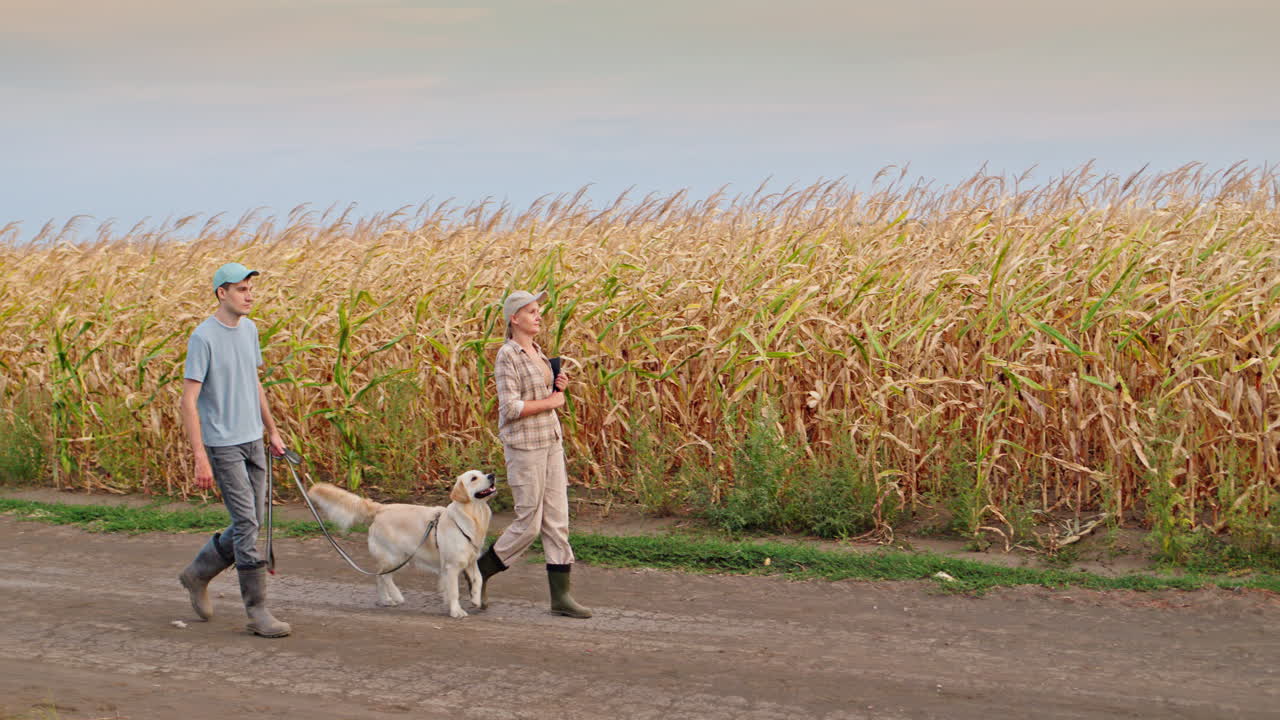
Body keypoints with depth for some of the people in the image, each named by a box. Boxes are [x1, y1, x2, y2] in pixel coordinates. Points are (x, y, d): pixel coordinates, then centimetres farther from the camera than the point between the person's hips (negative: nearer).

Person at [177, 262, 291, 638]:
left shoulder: (249, 329, 10)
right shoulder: (203, 338, -14)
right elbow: (189, 400, -16)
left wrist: (272, 431, 21)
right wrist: (200, 458, -20)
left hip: (253, 441, 8)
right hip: (223, 446, -8)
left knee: (252, 522, 11)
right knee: (247, 524, -7)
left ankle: (198, 573, 32)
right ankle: (257, 611, 0)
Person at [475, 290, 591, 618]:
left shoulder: (536, 352, 14)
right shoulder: (507, 355, -13)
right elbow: (510, 408, -20)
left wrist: (558, 387, 4)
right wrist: (550, 402, -13)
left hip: (550, 440, 8)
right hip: (523, 444, -8)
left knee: (557, 520, 5)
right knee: (528, 524, -3)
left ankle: (560, 596, 7)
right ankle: (479, 572, 16)